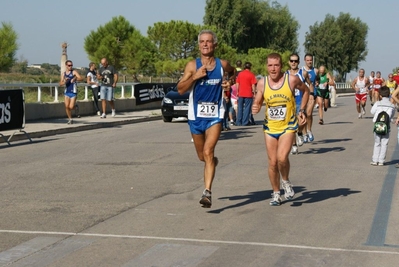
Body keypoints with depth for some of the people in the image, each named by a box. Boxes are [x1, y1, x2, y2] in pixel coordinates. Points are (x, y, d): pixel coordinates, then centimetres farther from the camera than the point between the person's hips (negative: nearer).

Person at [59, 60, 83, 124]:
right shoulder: (63, 74, 10)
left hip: (73, 92, -4)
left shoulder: (74, 72, -3)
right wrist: (64, 81, -16)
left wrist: (75, 78, -38)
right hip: (67, 92, 4)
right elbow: (60, 84, 6)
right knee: (67, 106, -4)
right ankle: (70, 119, 11)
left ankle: (75, 106, 25)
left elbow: (80, 78, -18)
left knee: (71, 107, -10)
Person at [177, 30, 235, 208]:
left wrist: (230, 82, 4)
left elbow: (233, 72, 25)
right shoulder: (192, 66, -2)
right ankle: (213, 161, 50)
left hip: (215, 116, -1)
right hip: (196, 115, 2)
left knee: (208, 152, -18)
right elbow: (180, 89, -7)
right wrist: (195, 76, -20)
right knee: (202, 156, 13)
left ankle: (207, 192, -22)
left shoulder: (222, 65, 2)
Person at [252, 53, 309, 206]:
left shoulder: (292, 80, -12)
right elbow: (257, 102, 5)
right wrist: (255, 108, -18)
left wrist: (302, 110, 2)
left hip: (288, 126, -3)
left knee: (282, 158, -21)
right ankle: (276, 194, 24)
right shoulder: (262, 83, -6)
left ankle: (286, 182, 9)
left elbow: (306, 91, 8)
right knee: (272, 163, 6)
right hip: (270, 127, 3)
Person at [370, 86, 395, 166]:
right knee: (384, 144, 7)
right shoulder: (392, 106, -3)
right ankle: (381, 161, 5)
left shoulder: (377, 104, -8)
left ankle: (375, 160, 10)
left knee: (377, 143, 11)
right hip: (386, 127, 0)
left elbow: (372, 111, 3)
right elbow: (392, 115, 5)